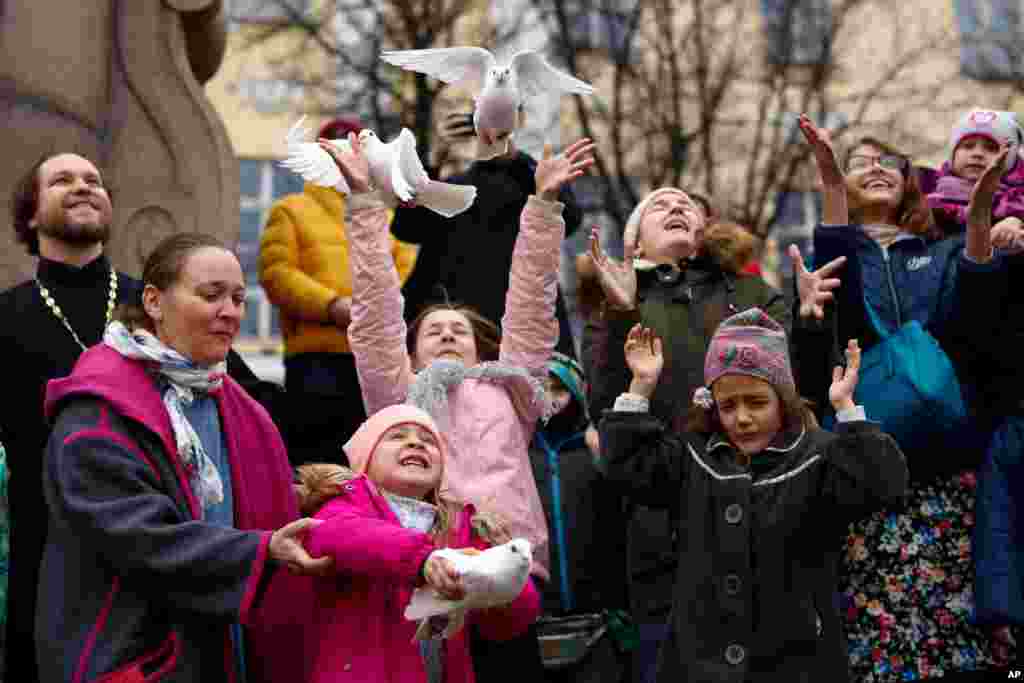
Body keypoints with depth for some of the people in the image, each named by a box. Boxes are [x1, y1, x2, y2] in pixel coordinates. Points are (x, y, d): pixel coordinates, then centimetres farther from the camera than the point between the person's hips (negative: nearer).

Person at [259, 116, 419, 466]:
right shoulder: (291, 211, 13)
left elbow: (409, 273, 14)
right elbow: (276, 273, -1)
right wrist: (332, 305, -14)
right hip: (318, 360, -4)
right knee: (315, 467, -7)